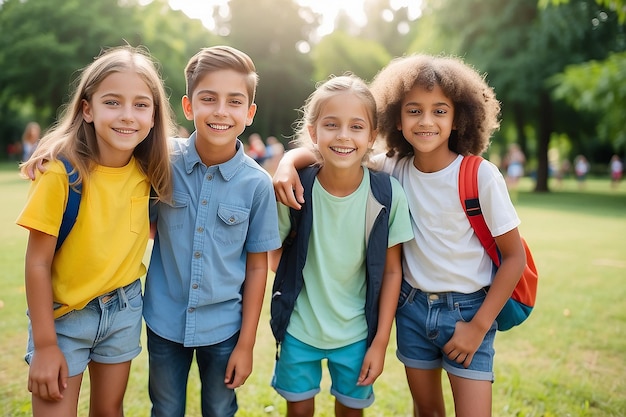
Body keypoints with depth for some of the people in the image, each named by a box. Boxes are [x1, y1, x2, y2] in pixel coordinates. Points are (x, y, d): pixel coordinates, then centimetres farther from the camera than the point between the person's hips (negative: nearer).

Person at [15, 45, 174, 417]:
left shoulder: (147, 171, -9)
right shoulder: (62, 172, -22)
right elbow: (38, 263, -16)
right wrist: (45, 344, -14)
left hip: (124, 308, 4)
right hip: (64, 314, -4)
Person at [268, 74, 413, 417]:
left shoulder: (388, 194, -16)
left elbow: (391, 271, -8)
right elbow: (275, 253, 0)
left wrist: (380, 342, -6)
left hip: (356, 334, 0)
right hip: (299, 329, 0)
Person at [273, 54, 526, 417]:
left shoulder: (482, 176, -17)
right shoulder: (393, 168, -7)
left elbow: (514, 257, -11)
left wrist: (479, 326, -12)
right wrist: (289, 162, -24)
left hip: (467, 309, -3)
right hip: (413, 306, 4)